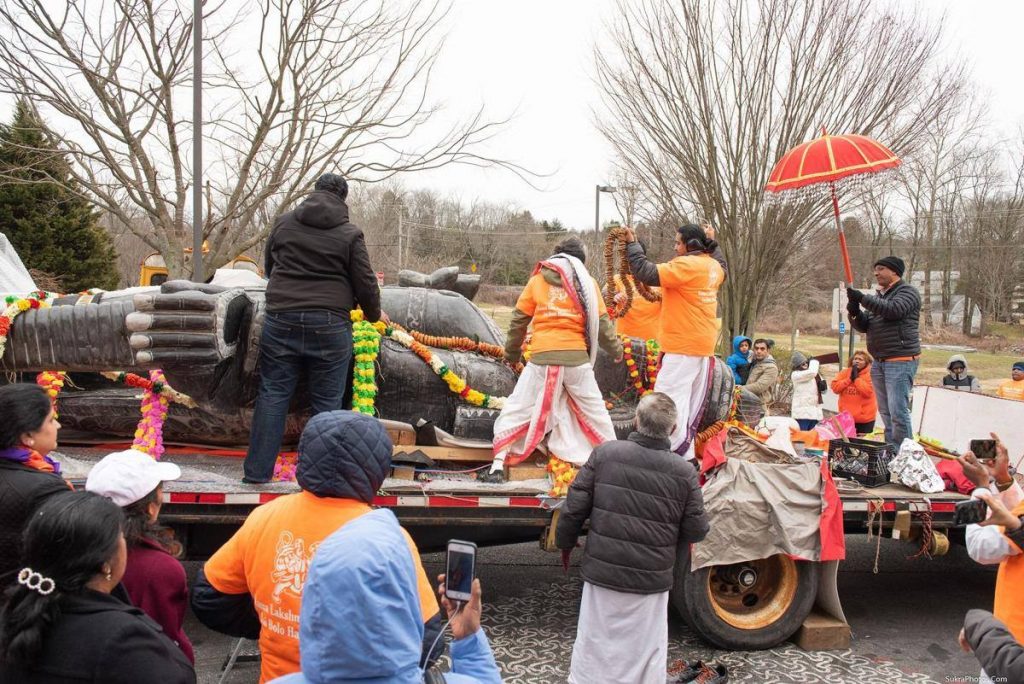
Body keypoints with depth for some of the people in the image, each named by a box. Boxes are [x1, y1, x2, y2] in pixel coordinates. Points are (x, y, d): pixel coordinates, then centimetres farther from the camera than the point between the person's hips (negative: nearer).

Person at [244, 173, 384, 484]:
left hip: (281, 319, 3)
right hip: (329, 326, -2)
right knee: (327, 401, 6)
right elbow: (365, 283, 0)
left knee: (273, 394, 9)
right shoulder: (350, 234, -1)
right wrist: (373, 314, 19)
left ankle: (257, 470, 11)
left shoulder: (284, 222, 9)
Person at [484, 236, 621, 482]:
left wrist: (512, 352, 22)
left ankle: (498, 465, 1)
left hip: (542, 358, 0)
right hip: (576, 358, 0)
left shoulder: (537, 280, 8)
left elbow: (519, 320, 10)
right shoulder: (586, 283, 6)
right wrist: (616, 350, 20)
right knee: (594, 410, 16)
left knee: (518, 410, 8)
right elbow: (601, 322, 6)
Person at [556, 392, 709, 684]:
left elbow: (574, 507, -5)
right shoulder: (684, 472, -10)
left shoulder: (605, 454, -10)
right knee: (647, 652, 15)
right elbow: (696, 530, -4)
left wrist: (565, 542, 12)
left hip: (602, 571, 1)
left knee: (593, 648, 15)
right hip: (651, 582, 0)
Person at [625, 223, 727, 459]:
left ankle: (675, 450, -13)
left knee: (669, 397, -10)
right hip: (704, 344, 10)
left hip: (683, 345, -10)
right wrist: (713, 242, 43)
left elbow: (648, 273, -21)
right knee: (692, 401, 13)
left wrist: (632, 244, -11)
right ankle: (686, 452, 19)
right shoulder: (713, 266, 11)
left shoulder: (686, 265, -16)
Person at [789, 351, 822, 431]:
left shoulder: (812, 376, 15)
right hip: (802, 412, -7)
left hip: (814, 412, 7)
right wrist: (814, 361, -3)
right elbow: (812, 372, -21)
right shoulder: (795, 375, -7)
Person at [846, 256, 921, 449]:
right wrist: (854, 312, -2)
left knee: (898, 411, -13)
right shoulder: (879, 296, 21)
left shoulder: (907, 291, -2)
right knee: (885, 412, 11)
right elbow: (863, 326, 19)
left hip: (901, 361, -8)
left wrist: (862, 298, -18)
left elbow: (894, 309, -22)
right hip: (879, 361, 8)